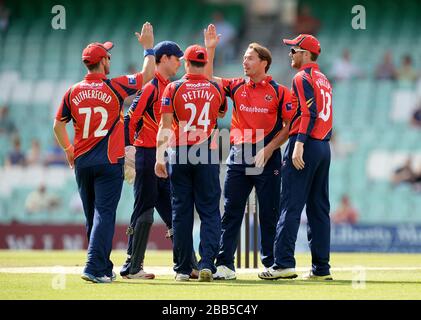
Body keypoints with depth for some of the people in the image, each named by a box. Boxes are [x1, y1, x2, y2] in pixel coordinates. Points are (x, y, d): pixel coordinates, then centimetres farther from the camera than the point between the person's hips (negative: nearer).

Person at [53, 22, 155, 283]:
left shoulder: (73, 92, 2)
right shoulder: (114, 87, -8)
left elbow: (58, 125, 9)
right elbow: (147, 75, 1)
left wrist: (68, 149, 24)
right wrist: (149, 48, 13)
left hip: (82, 162, 4)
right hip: (110, 162, -4)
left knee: (92, 216, 13)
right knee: (105, 213, -7)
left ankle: (104, 268, 20)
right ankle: (95, 267, -18)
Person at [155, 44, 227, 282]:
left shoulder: (174, 88, -2)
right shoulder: (216, 89, 2)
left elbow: (165, 125, -7)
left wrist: (160, 157, -7)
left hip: (180, 155, 0)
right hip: (208, 155, 0)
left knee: (181, 211, 6)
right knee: (210, 212, 2)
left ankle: (183, 269, 7)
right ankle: (207, 263, -13)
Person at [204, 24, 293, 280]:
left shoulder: (279, 91, -1)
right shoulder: (237, 87, 11)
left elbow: (290, 126, -3)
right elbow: (208, 79, 13)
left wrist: (269, 149, -13)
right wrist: (210, 49, 6)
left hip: (267, 158, -3)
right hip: (239, 156, 4)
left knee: (269, 213, 1)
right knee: (231, 211, 0)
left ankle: (272, 263, 8)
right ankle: (224, 265, 2)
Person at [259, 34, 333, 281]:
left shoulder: (302, 78, -7)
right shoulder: (324, 80, 19)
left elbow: (309, 113, -18)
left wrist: (299, 145, -24)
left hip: (306, 146, -9)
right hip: (324, 147, 9)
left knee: (291, 206, -10)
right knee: (319, 208, 9)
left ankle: (284, 263, -17)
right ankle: (321, 268, 8)